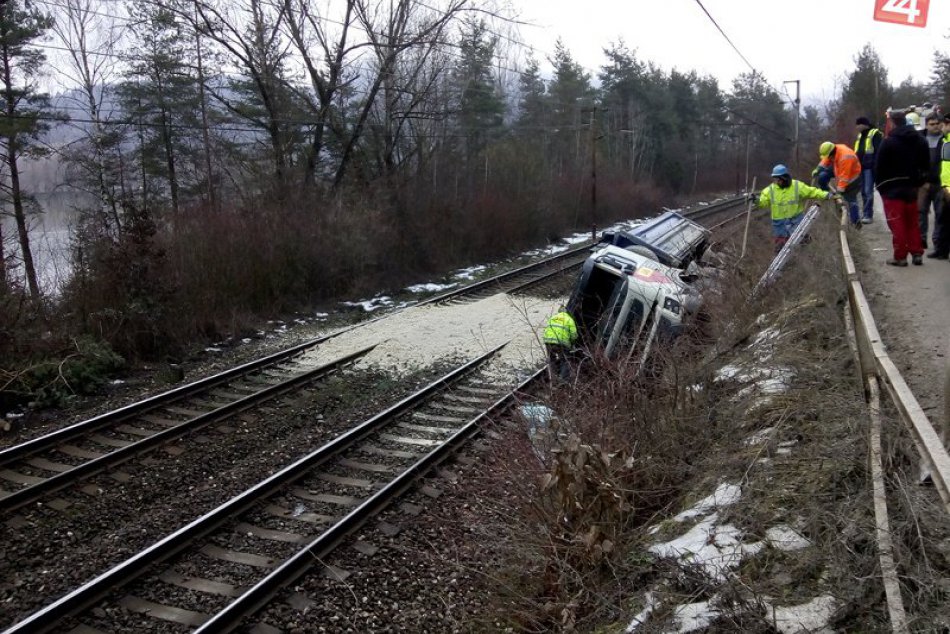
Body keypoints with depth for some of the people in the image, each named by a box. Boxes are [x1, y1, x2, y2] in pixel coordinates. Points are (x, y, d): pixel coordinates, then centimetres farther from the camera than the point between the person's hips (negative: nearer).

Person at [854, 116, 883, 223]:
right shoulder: (860, 135, 20)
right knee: (863, 192, 10)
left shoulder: (875, 134, -5)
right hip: (861, 167, 8)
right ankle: (865, 213, 16)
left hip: (869, 167, -8)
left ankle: (868, 215, -12)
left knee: (868, 191, -11)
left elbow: (879, 151, -13)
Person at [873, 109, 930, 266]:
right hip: (911, 188, 6)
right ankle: (917, 254, 15)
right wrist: (918, 182, 14)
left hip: (892, 189, -6)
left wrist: (880, 185, -2)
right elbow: (926, 165, 10)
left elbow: (879, 167, -12)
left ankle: (900, 256, 0)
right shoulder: (920, 140, 7)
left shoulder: (889, 142, -14)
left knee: (897, 224, -2)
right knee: (912, 222, 15)